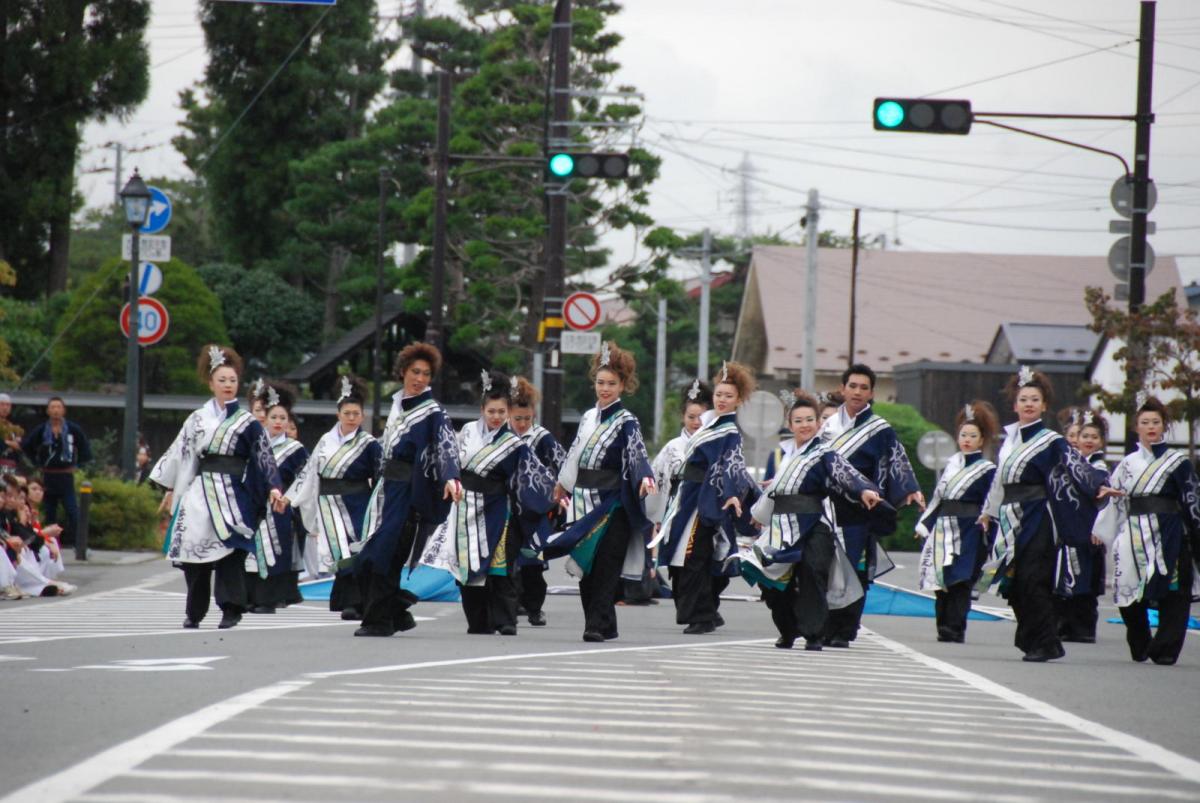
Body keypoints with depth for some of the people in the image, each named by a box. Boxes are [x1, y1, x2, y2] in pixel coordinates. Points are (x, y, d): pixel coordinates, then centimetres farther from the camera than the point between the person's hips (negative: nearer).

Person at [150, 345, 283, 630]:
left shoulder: (247, 423, 5)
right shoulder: (197, 419, 12)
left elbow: (265, 456, -1)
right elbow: (181, 453, 17)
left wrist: (273, 487, -13)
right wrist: (171, 488, 16)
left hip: (232, 494, -3)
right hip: (200, 492, 3)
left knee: (229, 548, -11)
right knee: (194, 543, -1)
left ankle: (231, 609, -7)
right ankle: (194, 612, 9)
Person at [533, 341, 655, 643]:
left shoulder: (626, 422, -5)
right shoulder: (587, 418, 13)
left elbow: (637, 453, -22)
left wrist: (645, 477, -41)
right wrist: (562, 489, 35)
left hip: (612, 505, -6)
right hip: (584, 503, 6)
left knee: (605, 567, -10)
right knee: (585, 566, 4)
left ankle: (599, 625, -11)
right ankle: (599, 624, 11)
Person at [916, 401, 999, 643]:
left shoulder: (987, 471, -1)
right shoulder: (951, 464, 14)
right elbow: (938, 497, 19)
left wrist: (987, 541, -10)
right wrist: (924, 525, 16)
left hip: (967, 532, -5)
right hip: (943, 530, 5)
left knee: (960, 580, -10)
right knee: (941, 580, 3)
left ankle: (954, 629, -9)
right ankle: (945, 628, 9)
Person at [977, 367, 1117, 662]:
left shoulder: (1050, 441, -4)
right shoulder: (1009, 437, 14)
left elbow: (1075, 464, -17)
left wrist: (1099, 485, -34)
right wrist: (988, 512, 28)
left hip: (1037, 519, -6)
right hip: (1011, 519, 6)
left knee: (1032, 581, -13)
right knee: (1014, 585, 5)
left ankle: (1045, 644, -9)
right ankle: (1030, 640, 15)